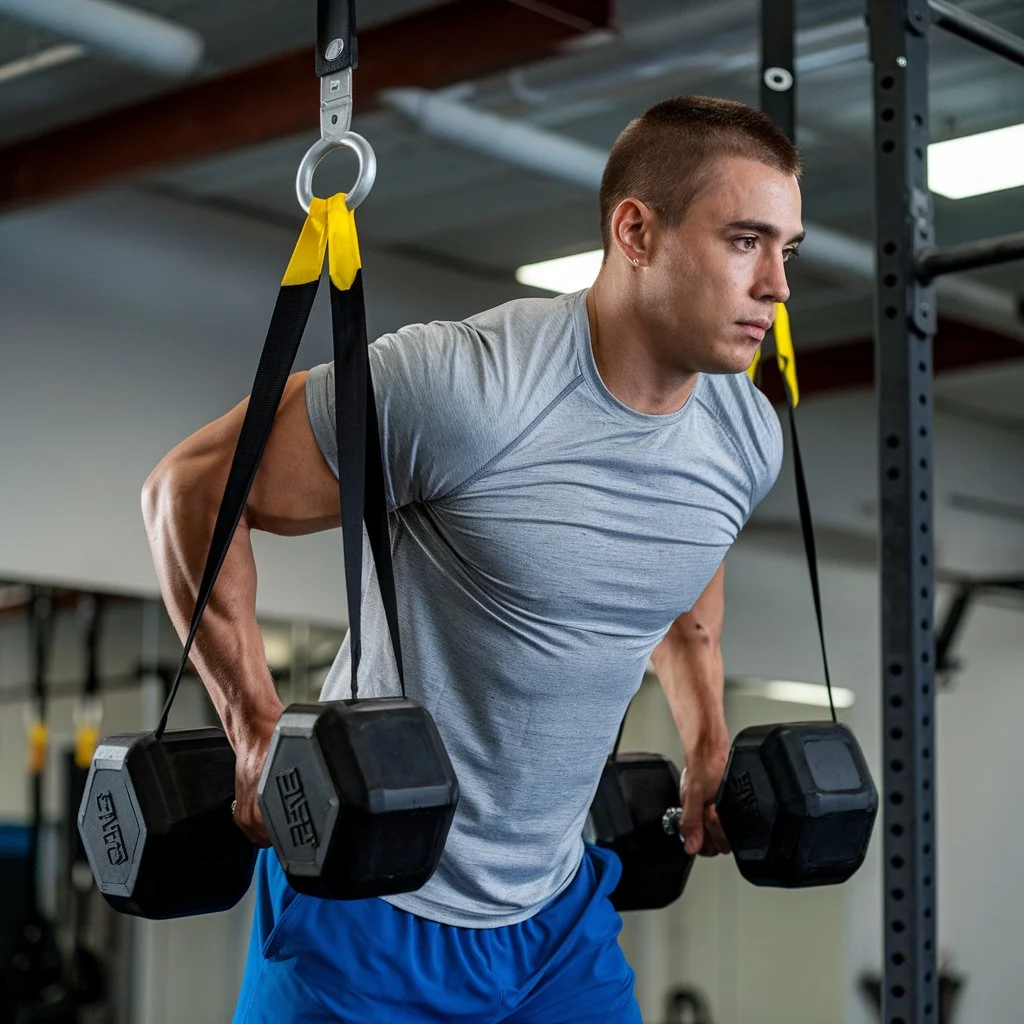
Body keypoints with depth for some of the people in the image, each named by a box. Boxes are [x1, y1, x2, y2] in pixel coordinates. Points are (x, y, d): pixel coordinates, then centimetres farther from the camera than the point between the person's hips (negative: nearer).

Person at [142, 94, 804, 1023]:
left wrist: (708, 740, 13)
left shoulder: (750, 440, -2)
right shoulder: (464, 386, -24)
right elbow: (191, 488, -16)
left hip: (559, 916, 6)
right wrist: (259, 731, -21)